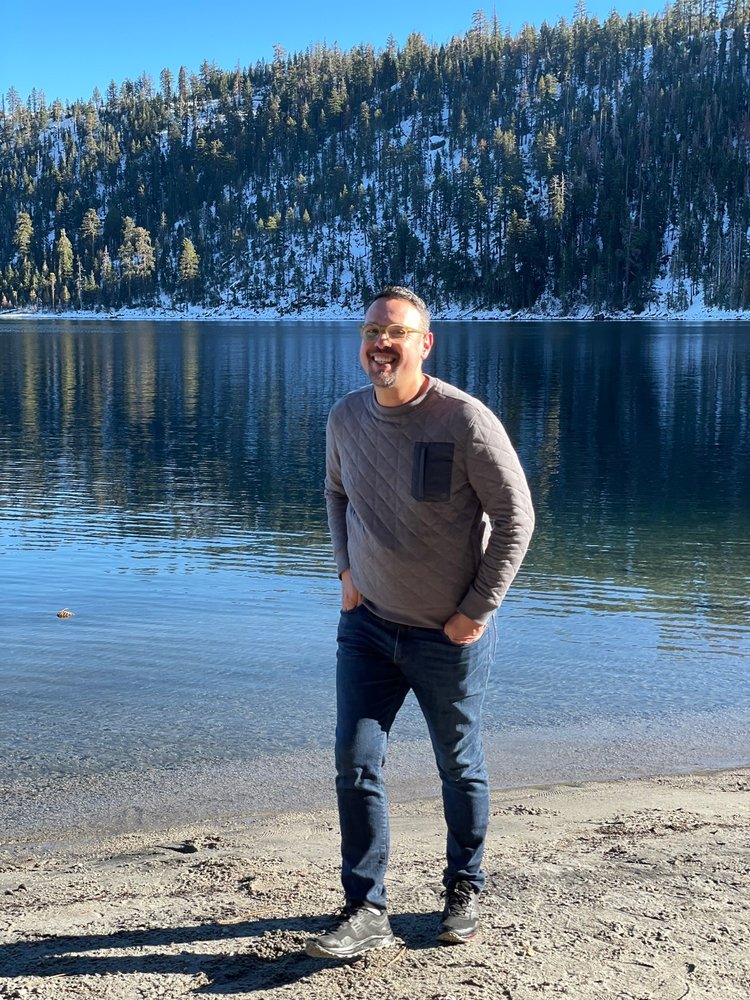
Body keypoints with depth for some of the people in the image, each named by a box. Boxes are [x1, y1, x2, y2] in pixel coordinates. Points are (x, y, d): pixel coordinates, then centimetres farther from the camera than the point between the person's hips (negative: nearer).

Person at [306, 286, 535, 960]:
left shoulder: (467, 421, -19)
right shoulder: (346, 418, -2)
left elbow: (516, 516, -13)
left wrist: (478, 611, -12)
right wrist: (346, 569, 7)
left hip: (450, 634, -4)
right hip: (367, 625, 4)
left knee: (460, 767, 13)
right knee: (355, 763, -1)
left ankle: (465, 889, 35)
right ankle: (367, 912, 11)